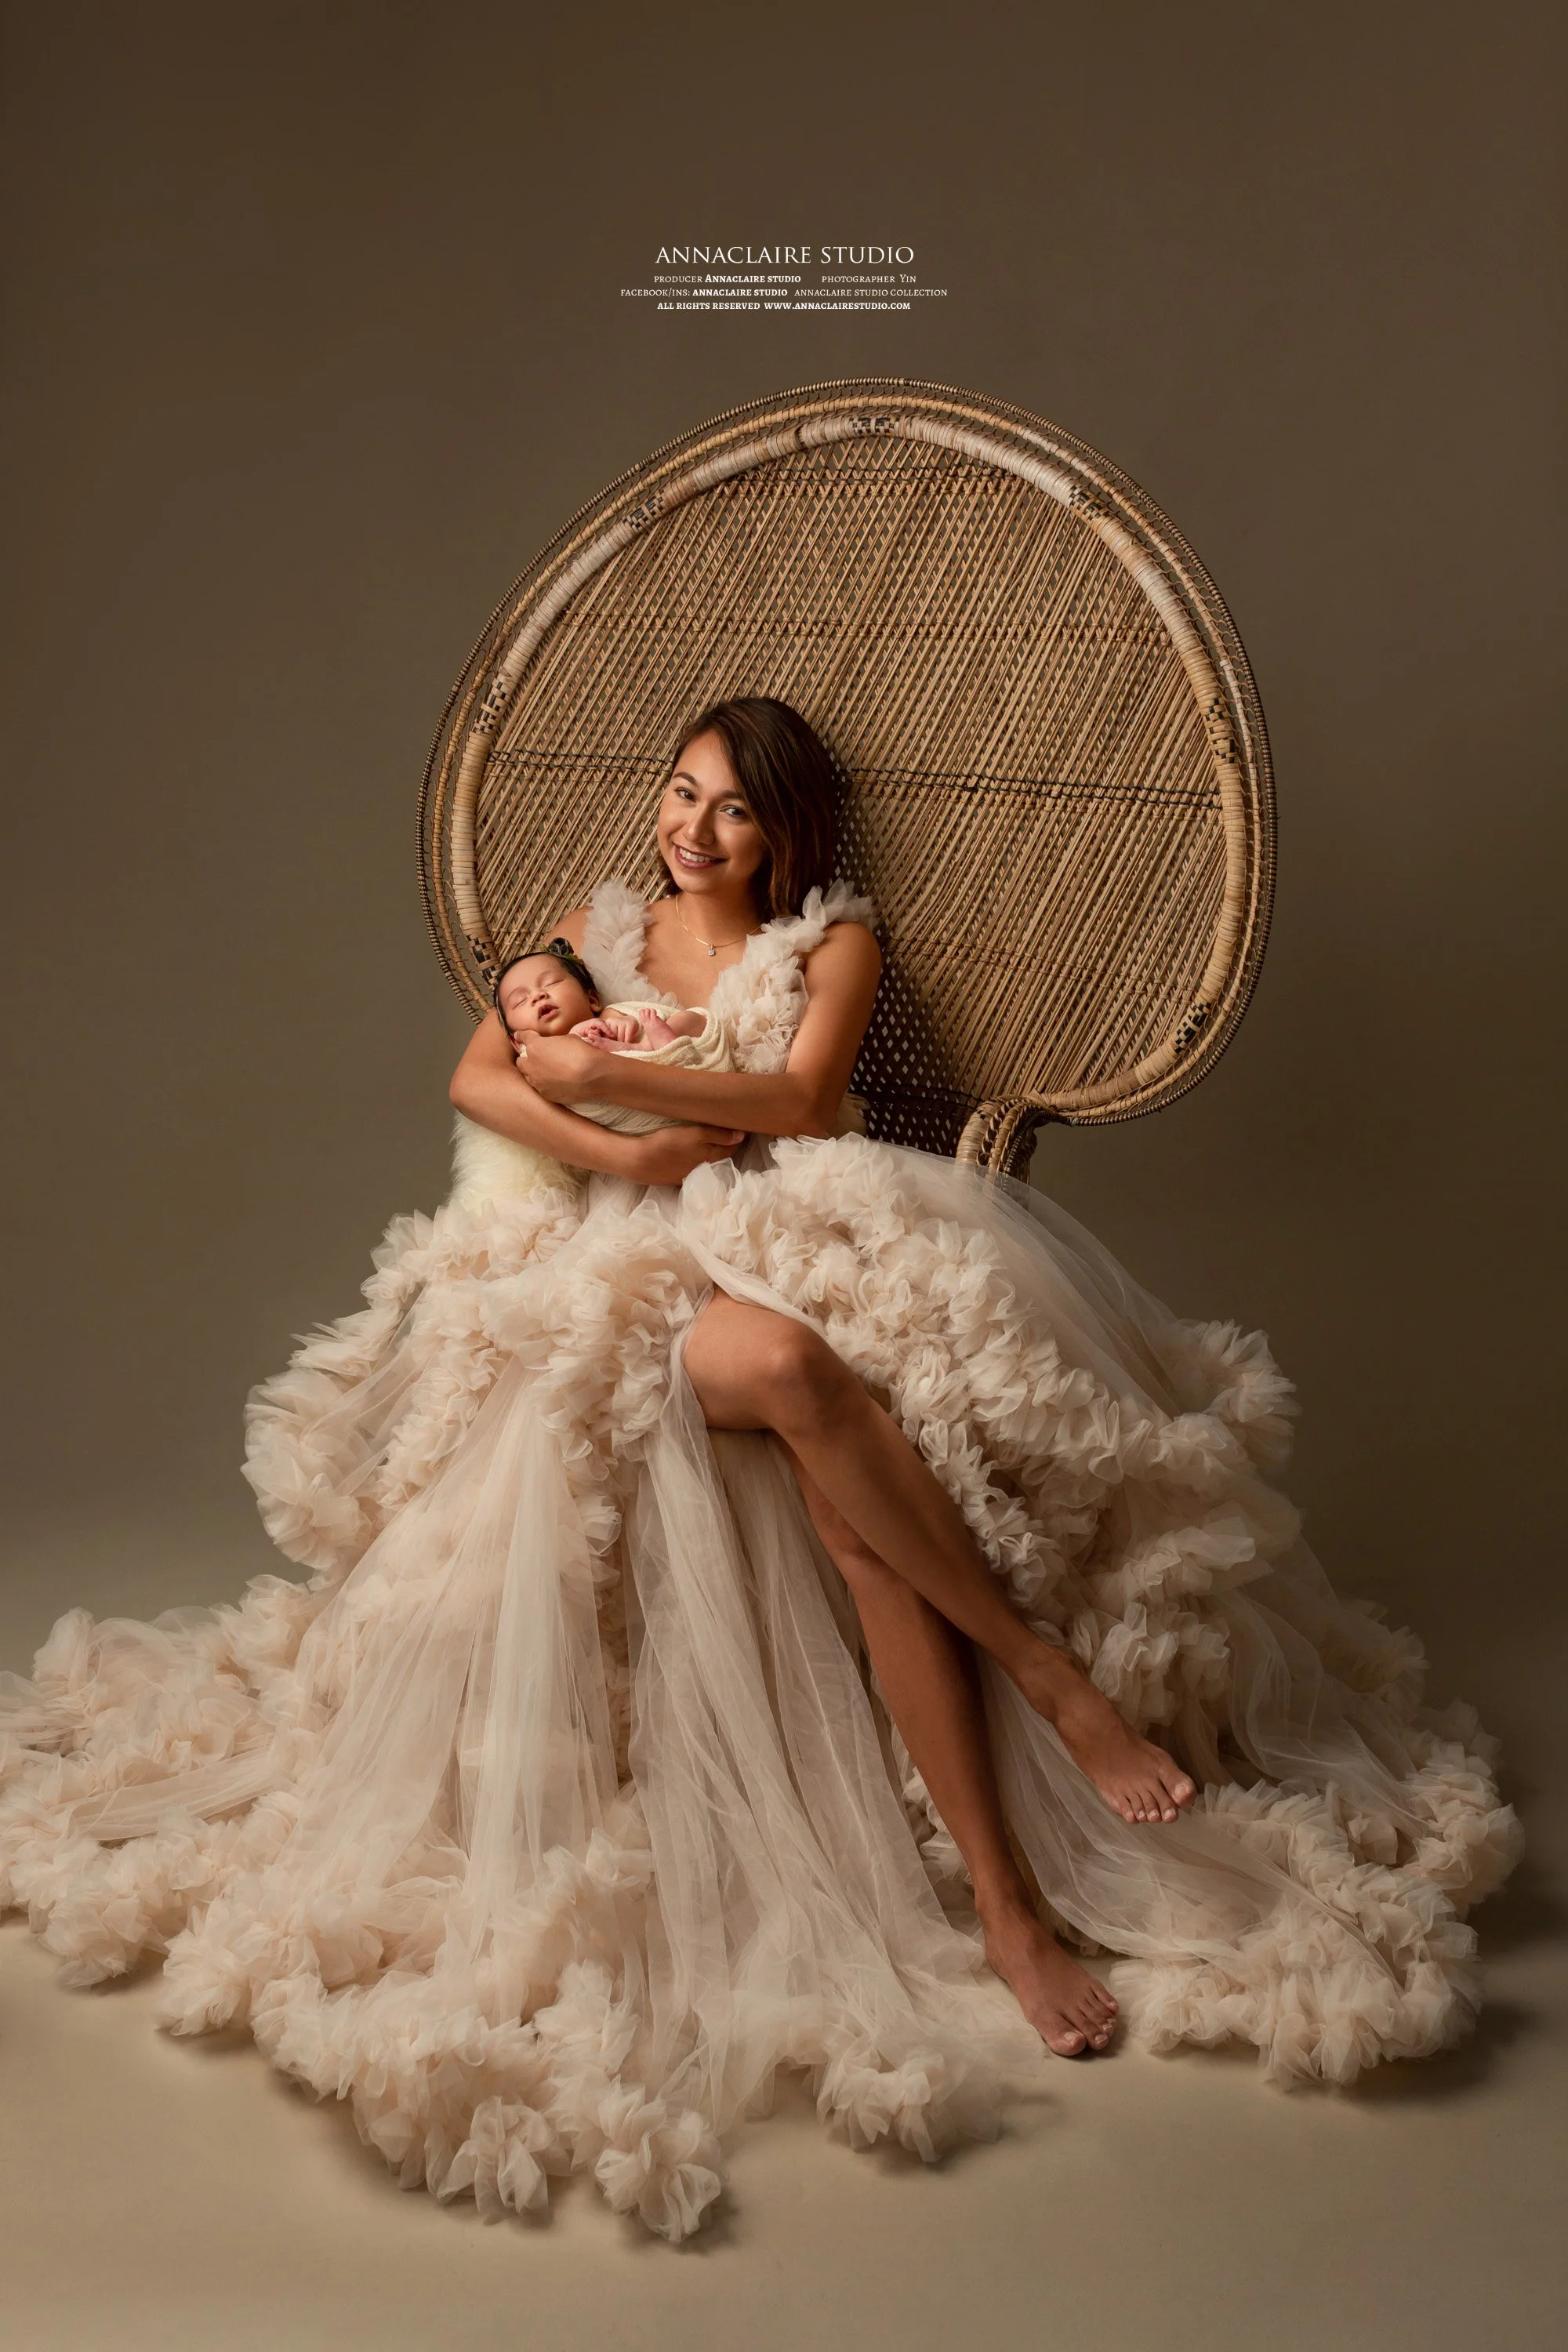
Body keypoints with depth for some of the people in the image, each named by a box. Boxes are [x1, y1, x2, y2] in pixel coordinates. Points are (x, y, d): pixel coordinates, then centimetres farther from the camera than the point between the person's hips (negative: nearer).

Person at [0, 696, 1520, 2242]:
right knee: (783, 1367, -39)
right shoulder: (600, 929, 23)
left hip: (811, 1246, 0)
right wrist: (624, 1155, -7)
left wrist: (608, 1073, -8)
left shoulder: (836, 941, 17)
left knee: (853, 1503, -34)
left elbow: (799, 1096, -2)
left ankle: (1004, 1897, -34)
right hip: (650, 1267, 1)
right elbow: (476, 1080, 8)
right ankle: (1057, 1678, -30)